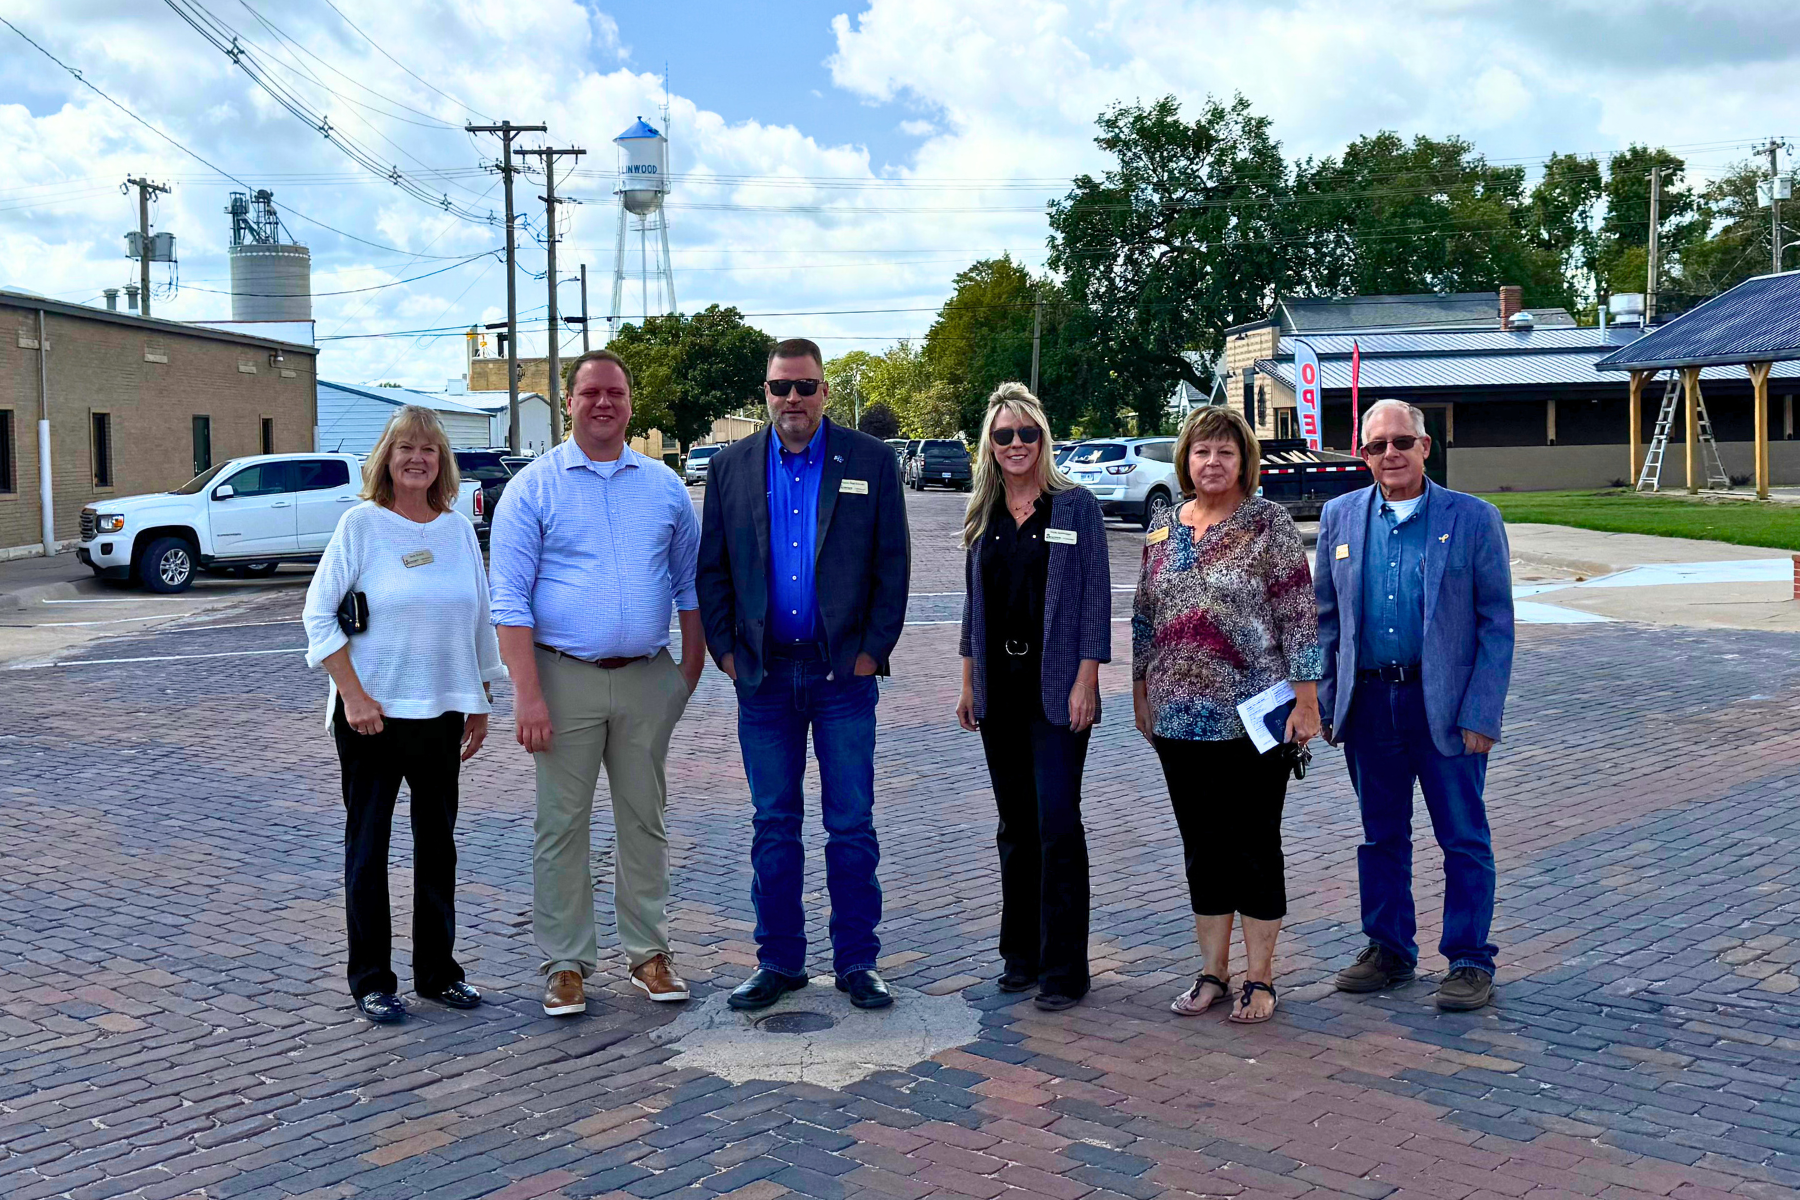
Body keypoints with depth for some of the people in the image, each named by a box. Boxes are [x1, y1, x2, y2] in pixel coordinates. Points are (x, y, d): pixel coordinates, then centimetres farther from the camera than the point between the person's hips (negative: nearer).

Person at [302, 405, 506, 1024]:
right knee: (367, 846, 5)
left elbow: (481, 621, 13)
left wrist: (480, 705, 12)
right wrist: (353, 694, -14)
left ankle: (438, 971, 23)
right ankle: (371, 980, 15)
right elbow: (319, 615, -7)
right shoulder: (361, 524, -5)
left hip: (441, 711, 4)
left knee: (438, 842, 11)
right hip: (372, 714, -4)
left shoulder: (459, 528, 6)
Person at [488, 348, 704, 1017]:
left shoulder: (664, 487, 9)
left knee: (644, 818, 9)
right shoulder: (533, 487, -1)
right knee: (562, 823, 2)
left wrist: (692, 666, 9)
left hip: (647, 679, 3)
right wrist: (527, 696, -13)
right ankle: (566, 963, 12)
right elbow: (510, 598, -6)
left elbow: (690, 582, 17)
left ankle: (649, 953, 20)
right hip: (565, 678, -3)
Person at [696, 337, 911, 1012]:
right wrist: (725, 651, 1)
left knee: (852, 826, 3)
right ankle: (779, 962, 20)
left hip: (844, 675, -2)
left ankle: (857, 961, 15)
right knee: (774, 826, 9)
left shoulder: (869, 461, 1)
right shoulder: (730, 467, 7)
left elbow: (893, 563, 1)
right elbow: (711, 569, 9)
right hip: (764, 677, 2)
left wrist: (873, 650, -5)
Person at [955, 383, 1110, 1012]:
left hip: (1055, 686, -5)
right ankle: (1022, 954, 23)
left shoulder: (1076, 505, -3)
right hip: (998, 687, 5)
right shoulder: (982, 513, 11)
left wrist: (1086, 681, -13)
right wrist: (968, 683, 11)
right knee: (1015, 825, 12)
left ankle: (1063, 968, -1)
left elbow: (1096, 596, -6)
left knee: (1058, 823, -8)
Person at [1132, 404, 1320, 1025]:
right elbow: (1146, 615, 16)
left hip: (1253, 715, -5)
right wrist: (1141, 691, 15)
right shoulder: (1163, 527, 10)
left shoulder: (1269, 523, -5)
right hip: (1180, 718, 5)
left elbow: (1298, 616, -8)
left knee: (1253, 845, 2)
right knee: (1201, 844, 11)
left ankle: (1259, 979, 14)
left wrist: (1306, 700, -12)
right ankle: (1212, 972, 22)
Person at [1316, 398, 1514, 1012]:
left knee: (1464, 839, 4)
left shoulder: (1475, 519, -3)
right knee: (1382, 835, 13)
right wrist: (1324, 701, 5)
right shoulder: (1340, 517, 6)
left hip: (1445, 704, -3)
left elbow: (1496, 623, -4)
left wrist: (1480, 713, -10)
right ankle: (1388, 948, 27)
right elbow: (1325, 617, 11)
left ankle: (1469, 961, 17)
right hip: (1368, 701, 3)